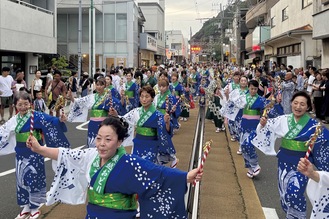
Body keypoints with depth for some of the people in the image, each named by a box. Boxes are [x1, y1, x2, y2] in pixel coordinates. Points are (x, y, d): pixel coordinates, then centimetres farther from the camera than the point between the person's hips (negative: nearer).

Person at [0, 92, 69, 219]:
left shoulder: (37, 116, -14)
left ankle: (35, 208, 18)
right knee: (22, 179, 14)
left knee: (34, 179, 1)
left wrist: (60, 120, -42)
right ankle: (26, 207, 29)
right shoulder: (15, 119, 3)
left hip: (34, 153, -6)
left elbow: (51, 122, -24)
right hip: (21, 154, 6)